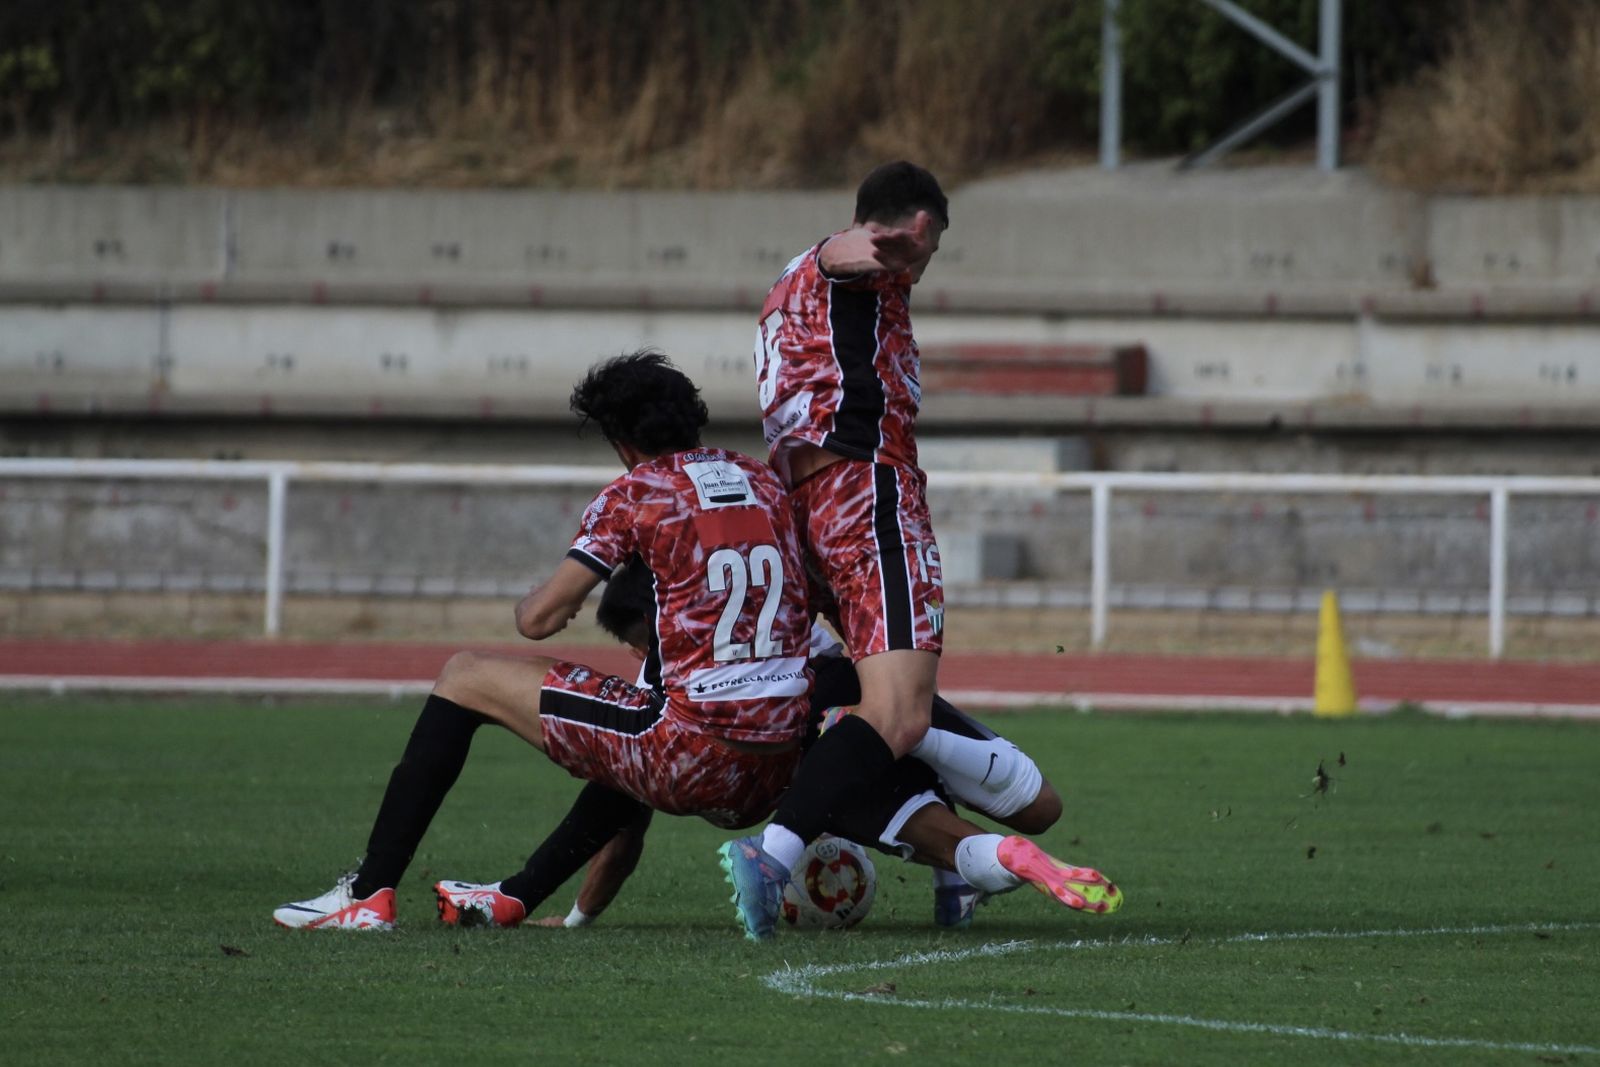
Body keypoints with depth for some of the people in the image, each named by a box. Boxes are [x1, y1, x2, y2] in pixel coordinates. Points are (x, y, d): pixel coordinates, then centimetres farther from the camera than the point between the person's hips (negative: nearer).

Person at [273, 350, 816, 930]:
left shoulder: (634, 494, -2)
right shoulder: (765, 480, 14)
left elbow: (538, 618, -1)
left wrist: (533, 600, 24)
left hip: (695, 757, -6)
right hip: (775, 771, 6)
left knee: (465, 676, 10)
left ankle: (368, 895, 9)